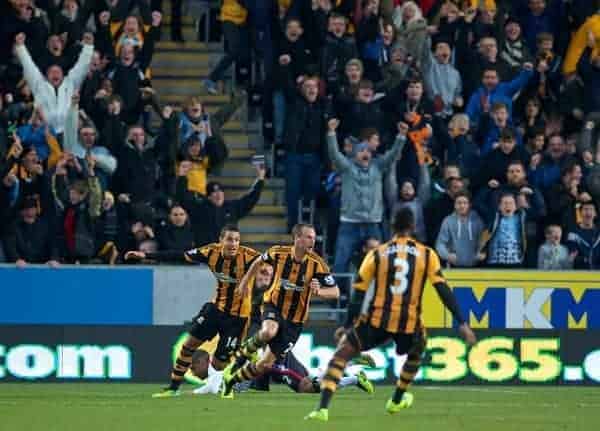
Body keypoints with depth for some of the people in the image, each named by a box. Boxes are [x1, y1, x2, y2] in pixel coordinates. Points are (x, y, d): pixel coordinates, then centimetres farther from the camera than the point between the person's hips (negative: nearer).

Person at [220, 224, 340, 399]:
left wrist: (318, 292, -35)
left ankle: (230, 380, 25)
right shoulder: (279, 253, -12)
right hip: (274, 305, -1)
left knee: (265, 364, 1)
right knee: (268, 332, -38)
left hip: (294, 319, 1)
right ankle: (240, 357, -10)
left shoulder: (317, 264, -16)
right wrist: (245, 281, 21)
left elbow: (335, 292, -15)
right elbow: (259, 261, 12)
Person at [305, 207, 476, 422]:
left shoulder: (376, 255, 2)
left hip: (376, 321, -1)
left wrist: (348, 325, 9)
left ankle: (323, 408, -10)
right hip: (409, 323, 1)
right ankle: (397, 400, 52)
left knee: (341, 354, 8)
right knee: (416, 354, 35)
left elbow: (358, 294, 2)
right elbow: (444, 290, -3)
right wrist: (462, 323, -2)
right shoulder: (427, 255, 2)